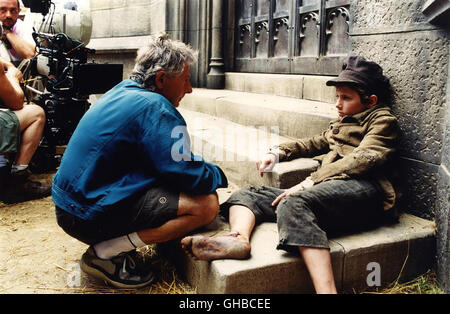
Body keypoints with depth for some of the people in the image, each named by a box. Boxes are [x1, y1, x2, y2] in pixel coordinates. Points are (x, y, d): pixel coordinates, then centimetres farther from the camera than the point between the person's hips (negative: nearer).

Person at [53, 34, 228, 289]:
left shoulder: (122, 91, 12)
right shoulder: (156, 108, -17)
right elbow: (189, 175, -18)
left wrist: (206, 172, 10)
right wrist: (219, 175, 3)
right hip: (91, 216, -10)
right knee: (207, 203, -16)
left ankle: (117, 241, 8)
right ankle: (105, 253, -9)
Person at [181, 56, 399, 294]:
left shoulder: (382, 120, 9)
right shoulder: (342, 123, 34)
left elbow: (363, 159, -9)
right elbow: (317, 143, 44)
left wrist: (309, 182, -19)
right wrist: (278, 152, 25)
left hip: (360, 188, -8)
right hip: (328, 188, 8)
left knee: (294, 203, -38)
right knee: (248, 195, -3)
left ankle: (327, 290, -50)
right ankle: (238, 237, -36)